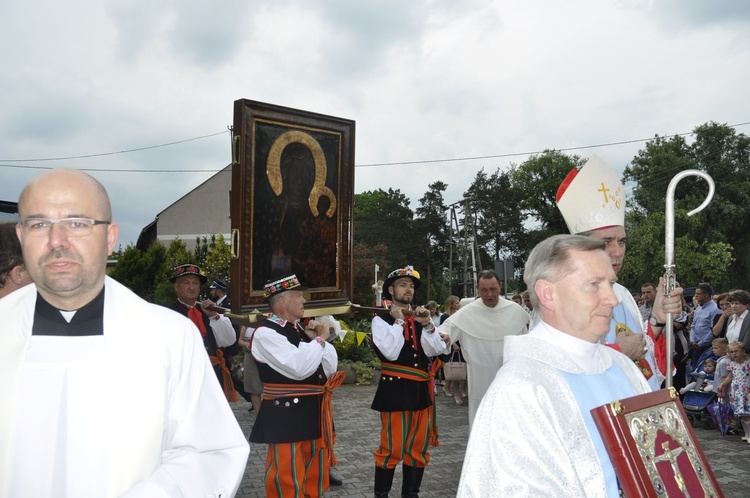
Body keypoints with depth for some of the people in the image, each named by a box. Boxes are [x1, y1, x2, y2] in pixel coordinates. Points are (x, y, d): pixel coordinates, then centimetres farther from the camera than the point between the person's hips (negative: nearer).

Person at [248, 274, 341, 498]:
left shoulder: (302, 329, 10)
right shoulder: (265, 333, -14)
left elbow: (330, 368, 11)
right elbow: (299, 368, -27)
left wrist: (317, 339, -3)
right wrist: (319, 339, -13)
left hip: (315, 412, 8)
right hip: (286, 416, -8)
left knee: (315, 477, 19)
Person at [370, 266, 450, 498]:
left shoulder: (421, 317, 11)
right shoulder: (381, 320, -5)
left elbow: (437, 350, 1)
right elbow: (391, 353, -19)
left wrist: (427, 324, -13)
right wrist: (398, 320, -14)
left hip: (422, 389, 6)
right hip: (395, 390, -6)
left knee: (418, 448, 13)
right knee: (392, 447, 0)